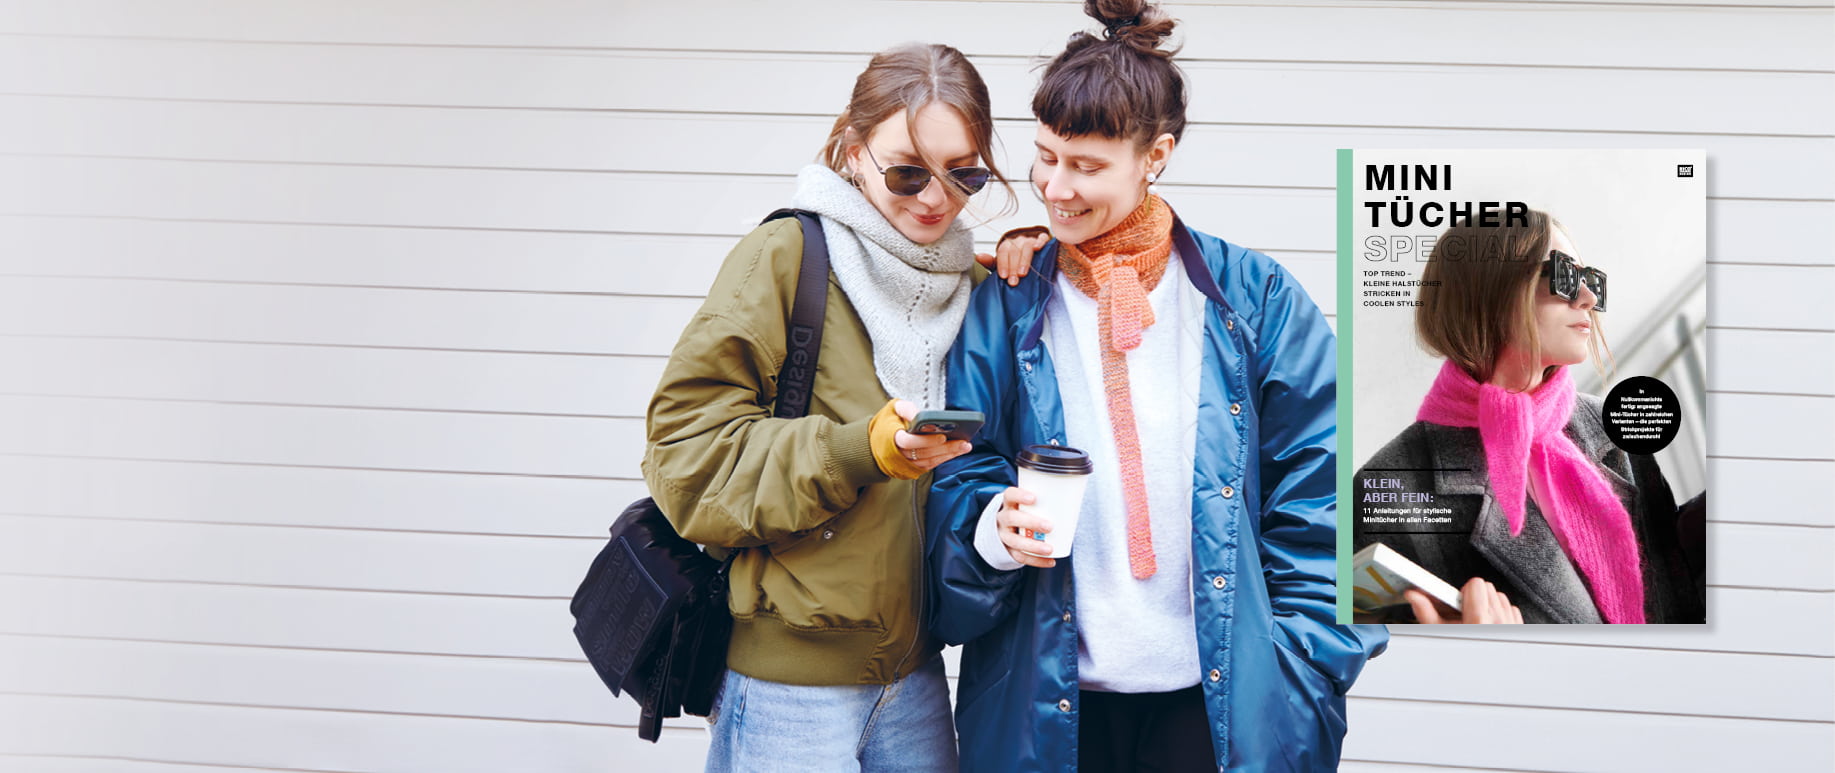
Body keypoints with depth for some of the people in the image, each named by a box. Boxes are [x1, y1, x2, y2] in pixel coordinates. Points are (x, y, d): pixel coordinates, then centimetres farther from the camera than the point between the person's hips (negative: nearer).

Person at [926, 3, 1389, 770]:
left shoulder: (1255, 300, -1)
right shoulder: (1003, 310, 3)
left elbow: (1318, 505, 1)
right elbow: (958, 483, 4)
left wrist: (1305, 671, -4)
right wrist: (995, 525, -18)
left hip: (1218, 703, -1)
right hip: (1046, 704, 1)